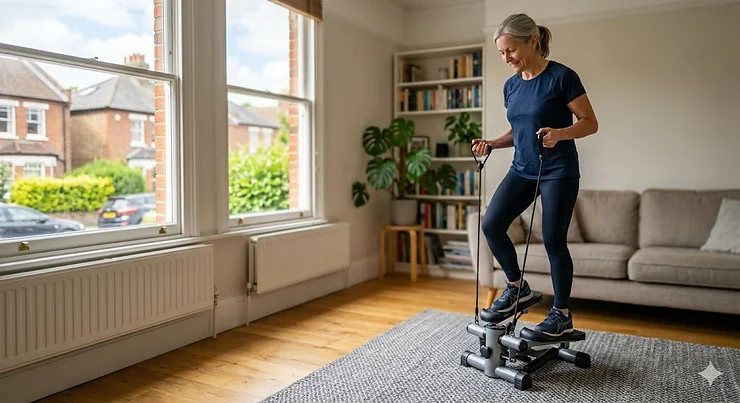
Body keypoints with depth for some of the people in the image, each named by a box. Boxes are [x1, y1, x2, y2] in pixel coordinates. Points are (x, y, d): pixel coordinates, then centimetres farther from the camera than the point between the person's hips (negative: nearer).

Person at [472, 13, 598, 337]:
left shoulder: (562, 76, -12)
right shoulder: (511, 85, 7)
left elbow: (590, 123, -10)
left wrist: (560, 133, -30)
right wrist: (492, 144, -2)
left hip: (558, 172, -6)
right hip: (521, 170, 6)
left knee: (553, 240, -4)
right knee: (491, 224, -6)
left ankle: (562, 314, 13)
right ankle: (517, 286, 14)